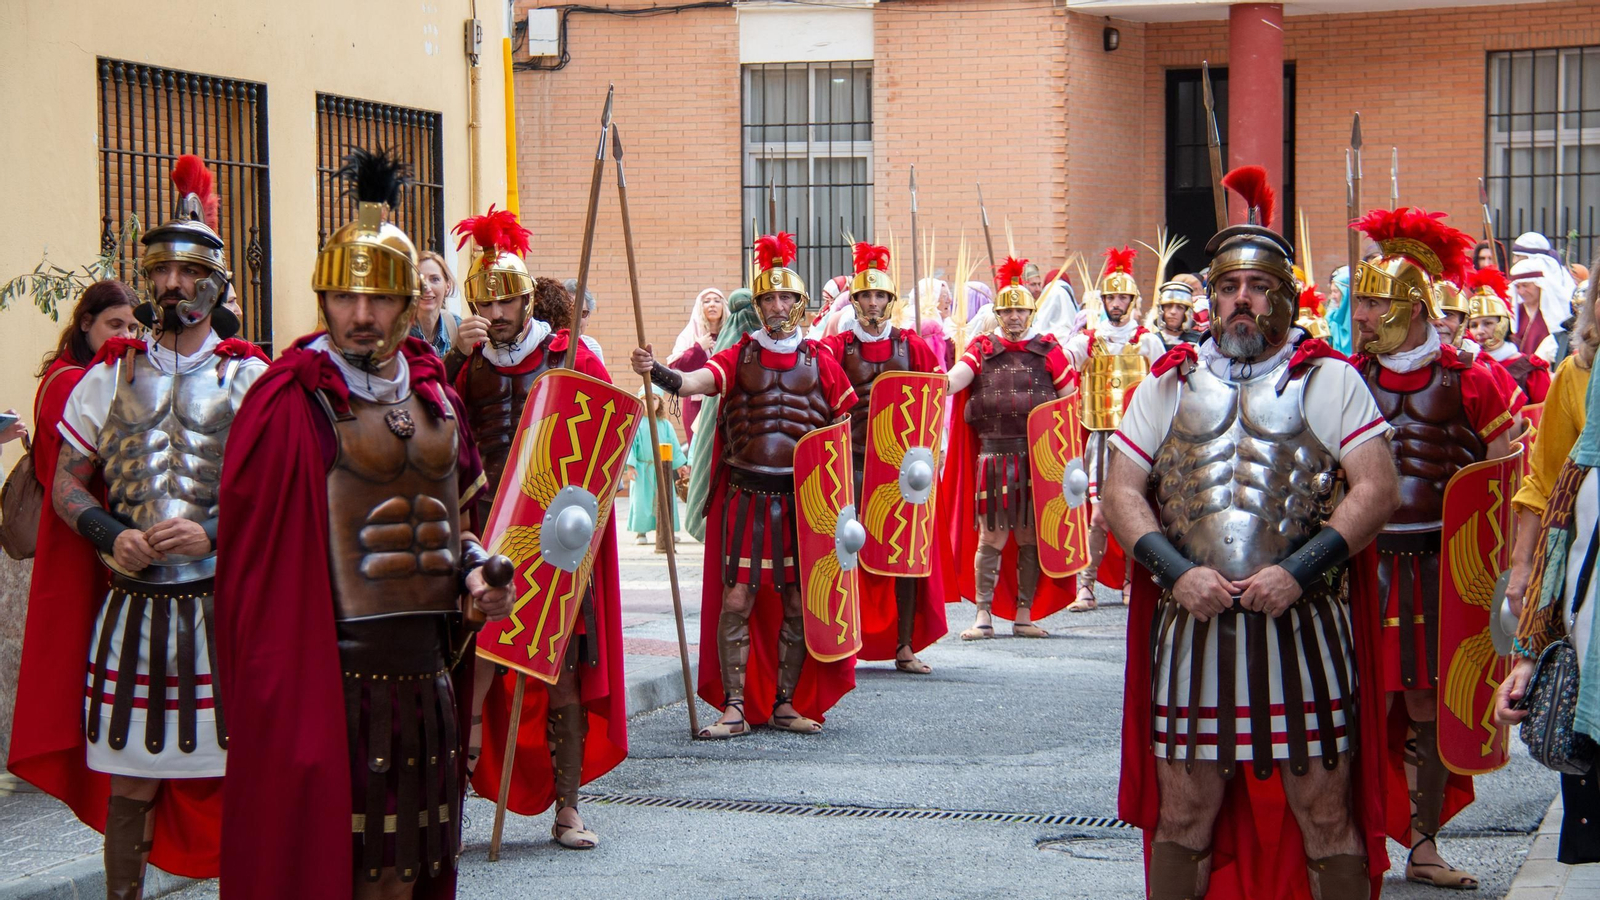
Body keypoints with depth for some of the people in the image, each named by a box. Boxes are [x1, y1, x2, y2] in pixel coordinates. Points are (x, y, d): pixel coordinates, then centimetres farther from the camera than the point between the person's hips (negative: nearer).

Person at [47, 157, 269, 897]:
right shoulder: (110, 376, 10)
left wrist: (215, 536, -16)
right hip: (133, 605, 2)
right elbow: (66, 484, 10)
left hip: (228, 604, -2)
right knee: (130, 786, 6)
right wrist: (111, 535, -8)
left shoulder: (251, 378, 2)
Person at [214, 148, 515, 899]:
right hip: (332, 663, -6)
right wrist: (277, 680, -15)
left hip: (423, 663, 7)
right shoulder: (291, 401, -9)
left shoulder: (433, 394, 11)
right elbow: (255, 547, -11)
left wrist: (472, 573, 3)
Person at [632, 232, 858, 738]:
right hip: (745, 496, -1)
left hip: (802, 498, 1)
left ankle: (784, 704, 15)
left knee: (797, 602, 4)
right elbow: (697, 381, -14)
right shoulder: (740, 357, 5)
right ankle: (735, 708, 2)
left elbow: (847, 425, 14)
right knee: (736, 599, -5)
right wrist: (657, 373, -35)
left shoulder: (819, 362, 8)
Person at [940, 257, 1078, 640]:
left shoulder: (1047, 349, 10)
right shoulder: (982, 348, 9)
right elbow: (956, 378, -8)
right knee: (991, 538, -2)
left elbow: (1070, 399, 11)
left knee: (1030, 538, 5)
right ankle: (983, 616, 2)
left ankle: (1024, 615, 12)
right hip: (994, 456, -1)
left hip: (1038, 459, 1)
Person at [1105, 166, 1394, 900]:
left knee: (1326, 818, 1)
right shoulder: (1170, 384, 12)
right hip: (1191, 623, 2)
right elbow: (1120, 491, 8)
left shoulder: (1328, 379, 5)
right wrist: (1177, 571, -9)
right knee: (1182, 818, 8)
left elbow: (1376, 489, -4)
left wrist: (1298, 570, -16)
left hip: (1304, 623, -2)